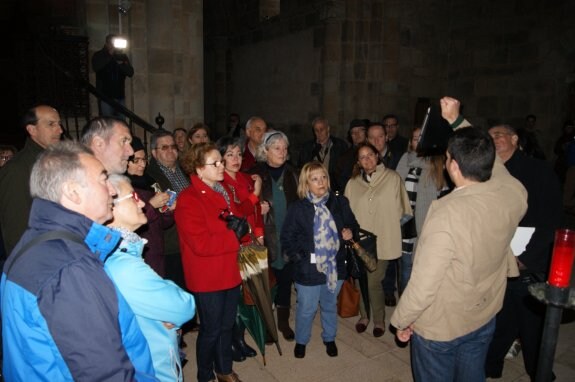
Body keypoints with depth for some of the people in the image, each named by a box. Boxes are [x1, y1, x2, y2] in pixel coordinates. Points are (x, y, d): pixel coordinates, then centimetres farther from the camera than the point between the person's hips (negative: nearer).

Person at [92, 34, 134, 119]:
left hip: (120, 95, 3)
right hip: (105, 96, -3)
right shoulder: (99, 55, 4)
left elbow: (130, 72, 3)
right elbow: (96, 67, -16)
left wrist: (121, 64, -14)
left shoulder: (122, 56, 11)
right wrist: (109, 55, -14)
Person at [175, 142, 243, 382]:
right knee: (211, 329, 11)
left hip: (230, 272, 7)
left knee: (227, 325, 21)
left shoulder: (223, 191, 8)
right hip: (207, 278, -7)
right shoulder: (188, 200, -19)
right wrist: (236, 237, -20)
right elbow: (201, 244, -26)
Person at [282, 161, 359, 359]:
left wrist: (351, 232, -11)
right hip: (308, 269, -2)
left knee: (330, 306, 22)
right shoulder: (297, 208, -10)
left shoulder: (339, 203, -3)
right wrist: (299, 258, -13)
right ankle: (301, 341, 39)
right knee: (306, 309, 13)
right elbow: (287, 238, -5)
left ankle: (329, 338, 46)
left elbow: (352, 224, 10)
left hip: (335, 266, 3)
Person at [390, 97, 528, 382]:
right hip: (484, 319, 6)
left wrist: (401, 321, -11)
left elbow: (423, 285, -29)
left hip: (439, 327, -5)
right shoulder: (514, 195, -17)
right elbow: (488, 161, 5)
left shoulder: (446, 213, -34)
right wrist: (456, 121, 10)